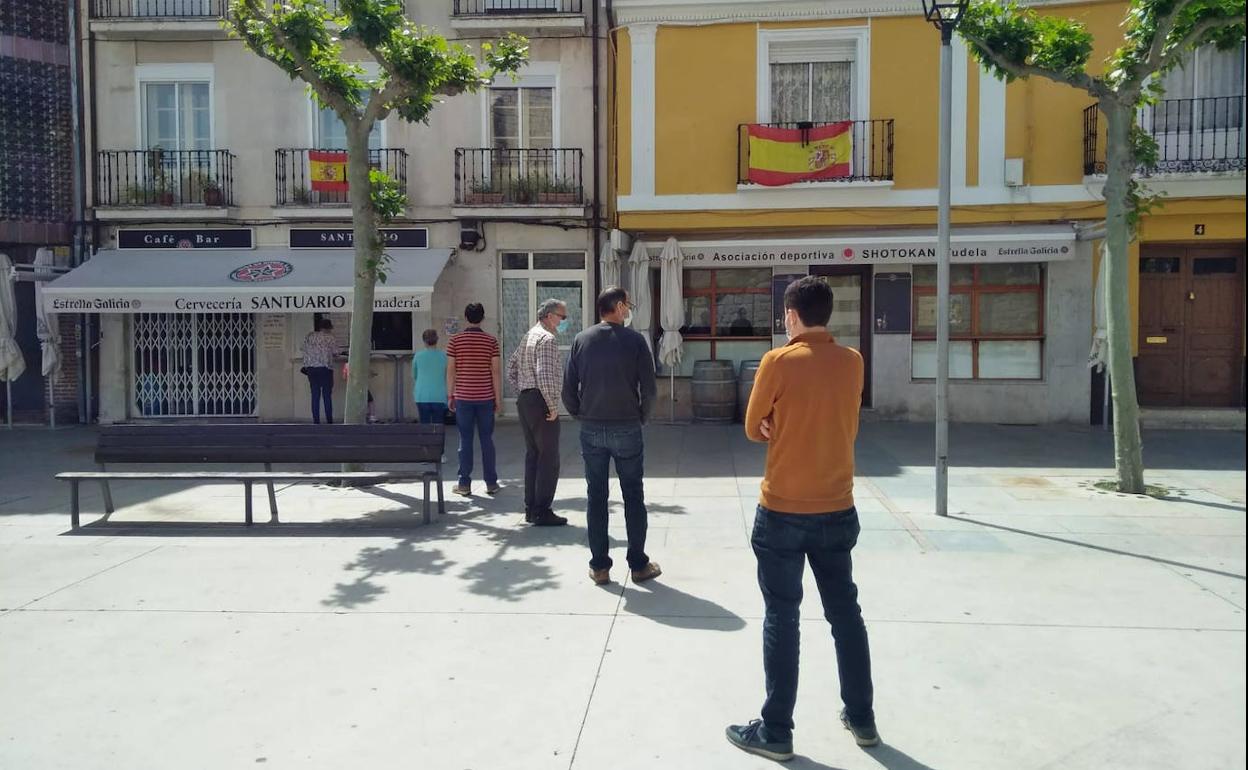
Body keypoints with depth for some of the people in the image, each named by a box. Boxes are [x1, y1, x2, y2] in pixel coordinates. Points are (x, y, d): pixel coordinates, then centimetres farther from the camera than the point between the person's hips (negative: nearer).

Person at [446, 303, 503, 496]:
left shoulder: (456, 340, -1)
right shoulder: (491, 341, -1)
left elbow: (450, 370, -1)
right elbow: (496, 372, -3)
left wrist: (450, 396, 8)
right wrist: (498, 399, 2)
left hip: (463, 397, 0)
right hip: (486, 398, 0)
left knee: (465, 440, 5)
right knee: (486, 439, 6)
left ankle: (464, 484, 7)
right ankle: (491, 483, 10)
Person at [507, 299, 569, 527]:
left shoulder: (528, 336, 17)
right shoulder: (547, 339, -13)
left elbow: (511, 367, 21)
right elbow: (545, 375, -23)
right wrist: (553, 406, -17)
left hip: (524, 400, 10)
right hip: (541, 403, -10)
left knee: (532, 455, 14)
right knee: (549, 458, -4)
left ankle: (530, 509, 18)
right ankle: (542, 511, -3)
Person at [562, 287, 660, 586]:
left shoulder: (581, 340, 1)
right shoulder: (635, 340, -7)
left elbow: (568, 388, -1)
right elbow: (649, 389, -9)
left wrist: (581, 415, 12)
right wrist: (640, 417, 6)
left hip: (591, 430, 2)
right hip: (626, 429, -2)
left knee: (596, 498, 10)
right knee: (633, 498, 9)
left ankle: (599, 566, 15)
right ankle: (638, 564, 15)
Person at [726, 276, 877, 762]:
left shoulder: (778, 362, -13)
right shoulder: (852, 362, 1)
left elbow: (753, 430, -3)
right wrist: (793, 431, 5)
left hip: (783, 513, -5)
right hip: (838, 511, 5)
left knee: (782, 619, 4)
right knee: (845, 613, 17)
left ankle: (776, 732, 14)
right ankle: (861, 718, 29)